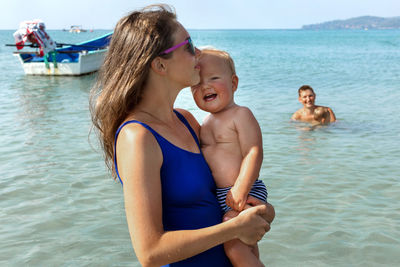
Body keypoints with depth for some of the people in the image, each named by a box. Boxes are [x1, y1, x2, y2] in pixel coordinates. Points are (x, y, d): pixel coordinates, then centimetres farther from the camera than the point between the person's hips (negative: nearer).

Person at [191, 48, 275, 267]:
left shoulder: (240, 115, -12)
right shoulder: (206, 122, 13)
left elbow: (253, 153, -21)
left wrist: (240, 190, -28)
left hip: (243, 194, -9)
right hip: (217, 196, 9)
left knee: (234, 246, -20)